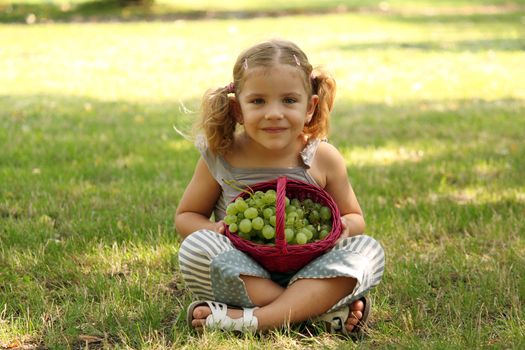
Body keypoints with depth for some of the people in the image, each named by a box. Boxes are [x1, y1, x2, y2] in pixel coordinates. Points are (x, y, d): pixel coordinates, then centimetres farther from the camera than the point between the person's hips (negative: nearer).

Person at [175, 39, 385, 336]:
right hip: (242, 275, -1)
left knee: (368, 250, -22)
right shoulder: (220, 158, -6)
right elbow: (185, 216, 6)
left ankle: (250, 320, -33)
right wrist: (215, 230, -17)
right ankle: (325, 310, -28)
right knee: (196, 246, -28)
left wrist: (342, 228, -15)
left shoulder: (323, 159, -3)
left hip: (307, 273, 1)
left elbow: (354, 218, 10)